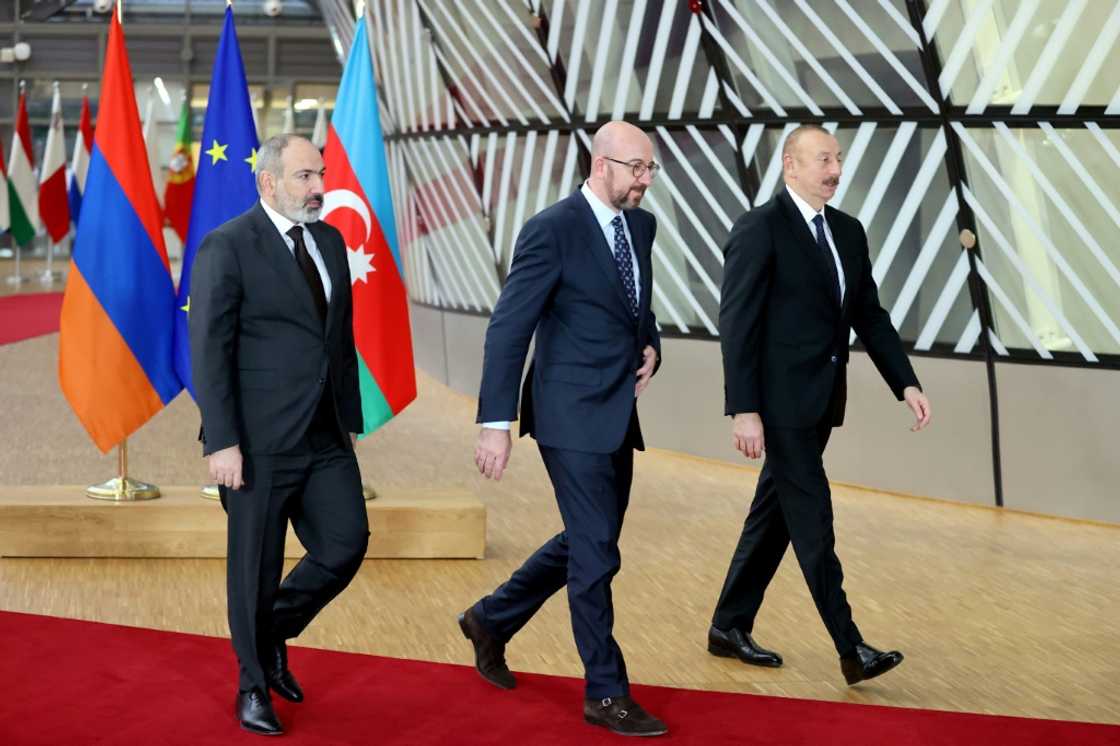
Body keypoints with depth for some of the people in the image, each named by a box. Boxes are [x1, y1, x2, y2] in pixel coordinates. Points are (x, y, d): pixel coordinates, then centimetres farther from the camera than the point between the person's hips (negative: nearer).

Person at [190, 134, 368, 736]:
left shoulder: (330, 240, 11)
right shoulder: (227, 247, -11)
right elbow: (208, 352, -13)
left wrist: (350, 420, 15)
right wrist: (221, 443, -17)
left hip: (326, 438, 6)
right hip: (260, 442, -6)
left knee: (347, 541, 2)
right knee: (256, 566, 5)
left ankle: (273, 634, 27)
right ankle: (254, 686, 23)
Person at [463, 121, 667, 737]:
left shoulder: (641, 225, 9)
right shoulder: (552, 230, -14)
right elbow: (507, 330, -16)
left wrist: (650, 346, 2)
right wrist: (496, 423, -20)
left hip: (617, 415, 8)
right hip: (573, 416, -8)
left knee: (585, 543, 18)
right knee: (596, 554, -2)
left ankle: (492, 619, 36)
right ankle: (607, 695, 9)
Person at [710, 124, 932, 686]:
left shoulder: (848, 232, 12)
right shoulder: (759, 229, -11)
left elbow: (870, 316, 15)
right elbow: (737, 324, -14)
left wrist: (906, 384, 5)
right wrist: (744, 410, -19)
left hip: (819, 401, 8)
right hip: (780, 401, -8)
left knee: (775, 514, 13)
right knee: (813, 521, -6)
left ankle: (729, 628, 25)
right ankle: (851, 649, -3)